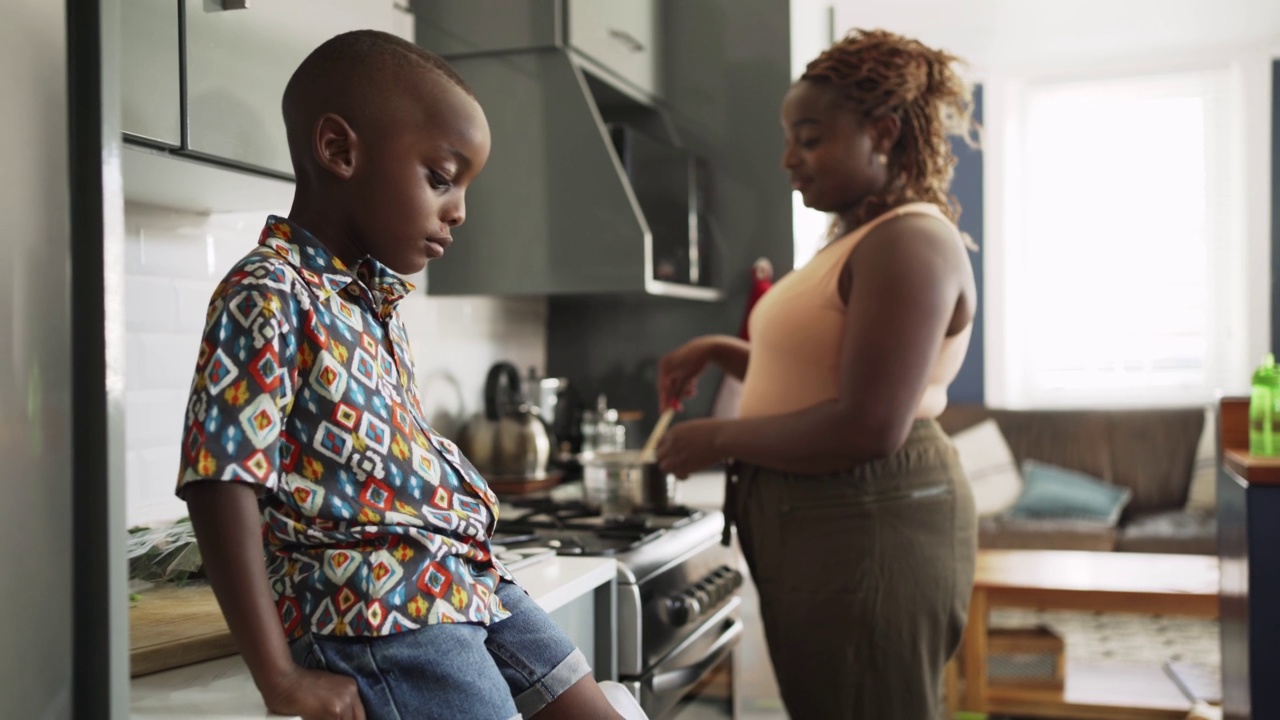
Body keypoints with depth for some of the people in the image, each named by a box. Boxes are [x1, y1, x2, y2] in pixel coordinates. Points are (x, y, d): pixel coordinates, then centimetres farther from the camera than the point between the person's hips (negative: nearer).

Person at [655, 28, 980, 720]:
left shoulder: (910, 243, -16)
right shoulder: (860, 240, 16)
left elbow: (869, 427, -26)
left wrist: (718, 439, -15)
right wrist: (719, 351, 12)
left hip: (867, 530, -10)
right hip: (817, 528, 10)